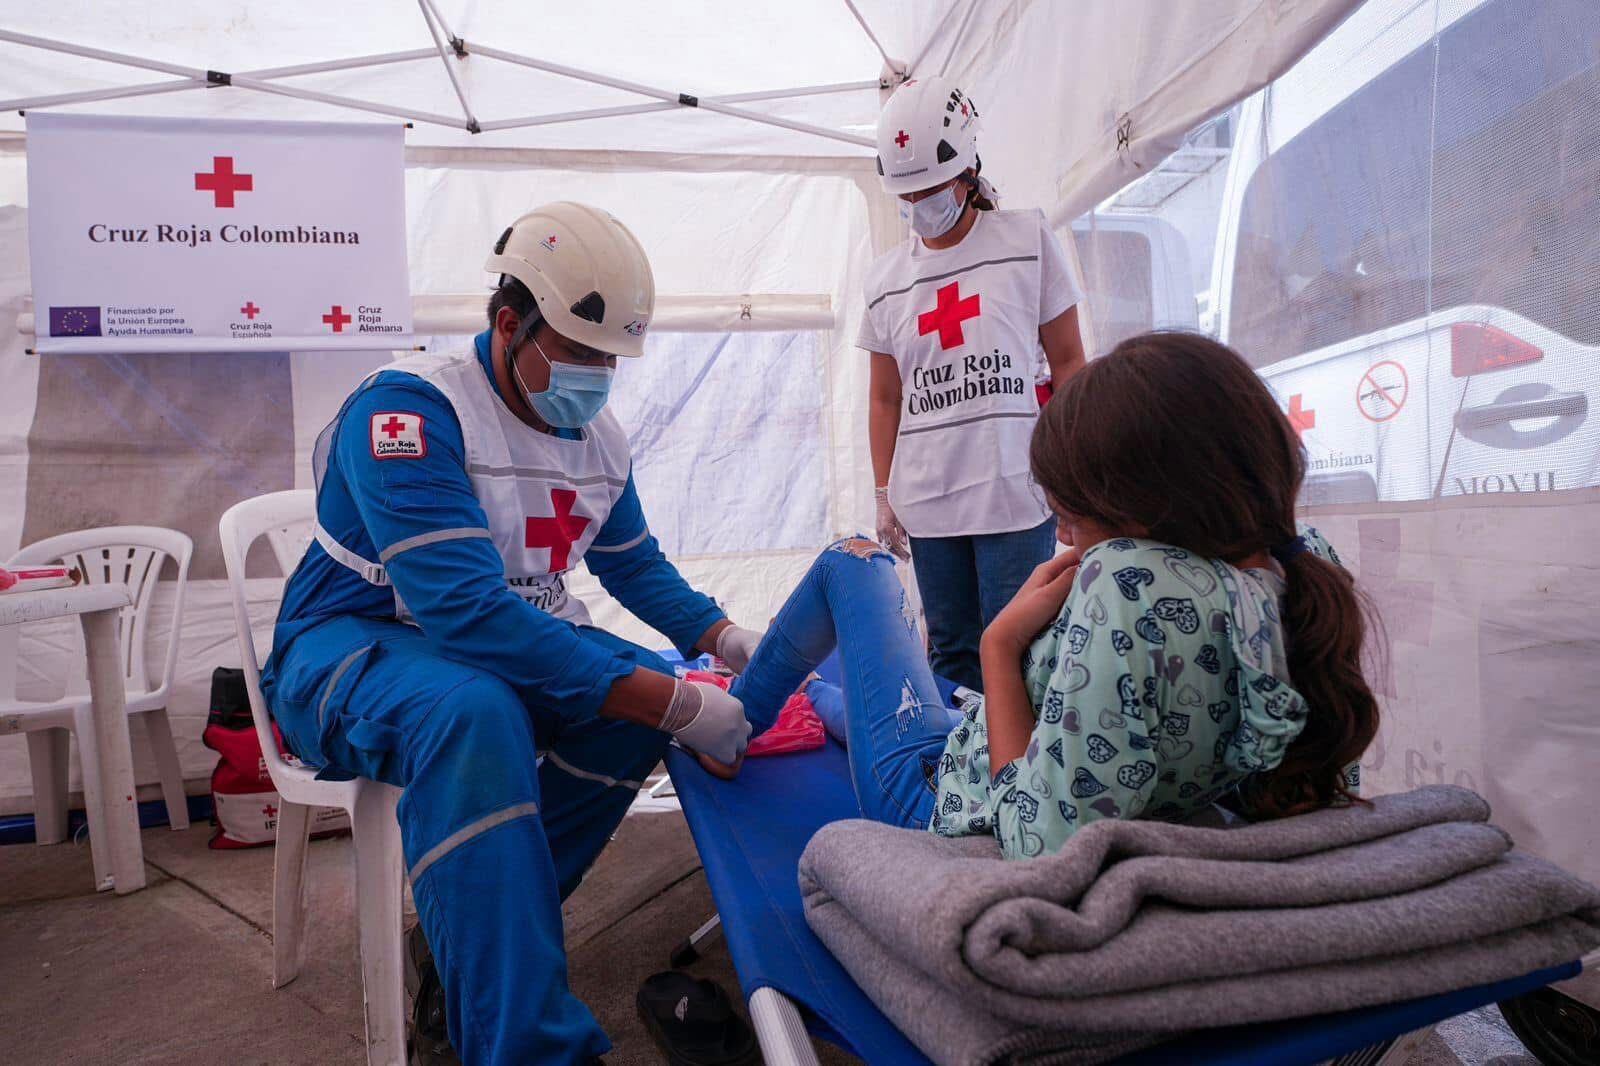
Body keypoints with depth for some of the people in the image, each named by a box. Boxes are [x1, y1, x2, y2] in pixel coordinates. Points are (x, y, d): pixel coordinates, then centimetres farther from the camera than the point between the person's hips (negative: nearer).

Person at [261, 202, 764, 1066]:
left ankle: (475, 924, -6)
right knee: (476, 711, -37)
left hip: (514, 643, 7)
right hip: (352, 648, -7)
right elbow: (467, 610, -34)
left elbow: (635, 566, 16)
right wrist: (676, 708, -35)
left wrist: (726, 639, -4)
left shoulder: (597, 436, 2)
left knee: (652, 681, -15)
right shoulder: (412, 406, -22)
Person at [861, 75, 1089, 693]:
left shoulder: (1028, 240, 3)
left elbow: (1068, 362, 4)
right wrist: (884, 494, 10)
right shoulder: (887, 278, 11)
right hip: (927, 502, 4)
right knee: (951, 652, 12)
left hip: (1015, 492, -3)